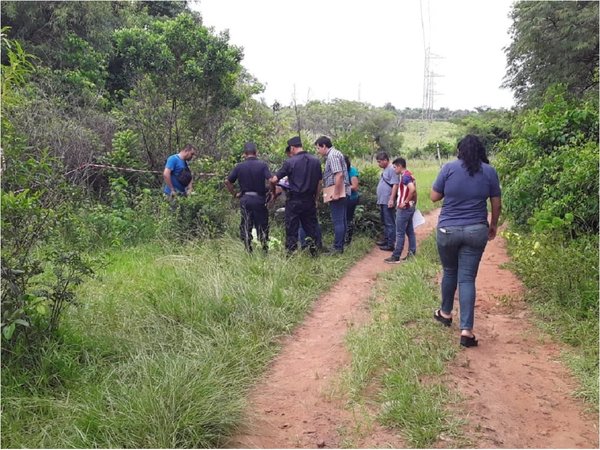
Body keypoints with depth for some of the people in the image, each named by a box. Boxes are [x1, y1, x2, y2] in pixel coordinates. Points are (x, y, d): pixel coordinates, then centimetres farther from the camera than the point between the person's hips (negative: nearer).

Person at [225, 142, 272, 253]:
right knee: (262, 226, 8)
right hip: (259, 199, -2)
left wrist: (234, 194, 11)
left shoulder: (239, 166, 1)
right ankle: (265, 250, 9)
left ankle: (248, 251, 13)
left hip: (245, 199, 2)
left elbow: (227, 181, 2)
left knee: (246, 227, 10)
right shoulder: (262, 165, -7)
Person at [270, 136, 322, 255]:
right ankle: (313, 250, 16)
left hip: (294, 200, -4)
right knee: (311, 227, 13)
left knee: (291, 228, 4)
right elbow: (319, 182, 8)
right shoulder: (316, 161, 4)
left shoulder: (290, 162, -10)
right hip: (310, 200, 4)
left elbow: (274, 179, -11)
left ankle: (290, 253, 8)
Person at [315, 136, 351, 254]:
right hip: (341, 193, 10)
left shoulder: (332, 155, -13)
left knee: (337, 221, -7)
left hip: (337, 193, -10)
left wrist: (336, 193, -23)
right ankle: (340, 246, 19)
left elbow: (339, 175, -24)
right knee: (341, 221, 12)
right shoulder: (334, 154, 19)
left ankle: (337, 248, -4)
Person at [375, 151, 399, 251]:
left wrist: (392, 199, -24)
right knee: (384, 222, 19)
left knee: (390, 223, -6)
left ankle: (391, 244, -3)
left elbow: (395, 185, -20)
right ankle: (386, 239, 30)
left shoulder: (391, 169, -14)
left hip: (387, 202, -10)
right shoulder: (385, 170, 16)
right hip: (382, 202, 10)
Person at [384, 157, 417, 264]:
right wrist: (413, 202, 18)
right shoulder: (409, 175, 14)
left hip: (404, 208, -10)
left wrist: (405, 202, -23)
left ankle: (395, 257, -2)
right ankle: (412, 254, 15)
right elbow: (414, 190, 18)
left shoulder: (405, 176, -17)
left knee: (400, 233, -6)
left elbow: (412, 189, -30)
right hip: (410, 207, 10)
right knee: (410, 231, 11)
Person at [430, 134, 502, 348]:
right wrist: (493, 225, 22)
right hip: (476, 231, 1)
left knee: (449, 272, 20)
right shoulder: (490, 172, 1)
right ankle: (466, 330, -4)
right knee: (467, 278, 2)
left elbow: (434, 197, 2)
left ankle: (445, 313, 37)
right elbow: (497, 204, 6)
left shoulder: (449, 168, -4)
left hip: (448, 230, 0)